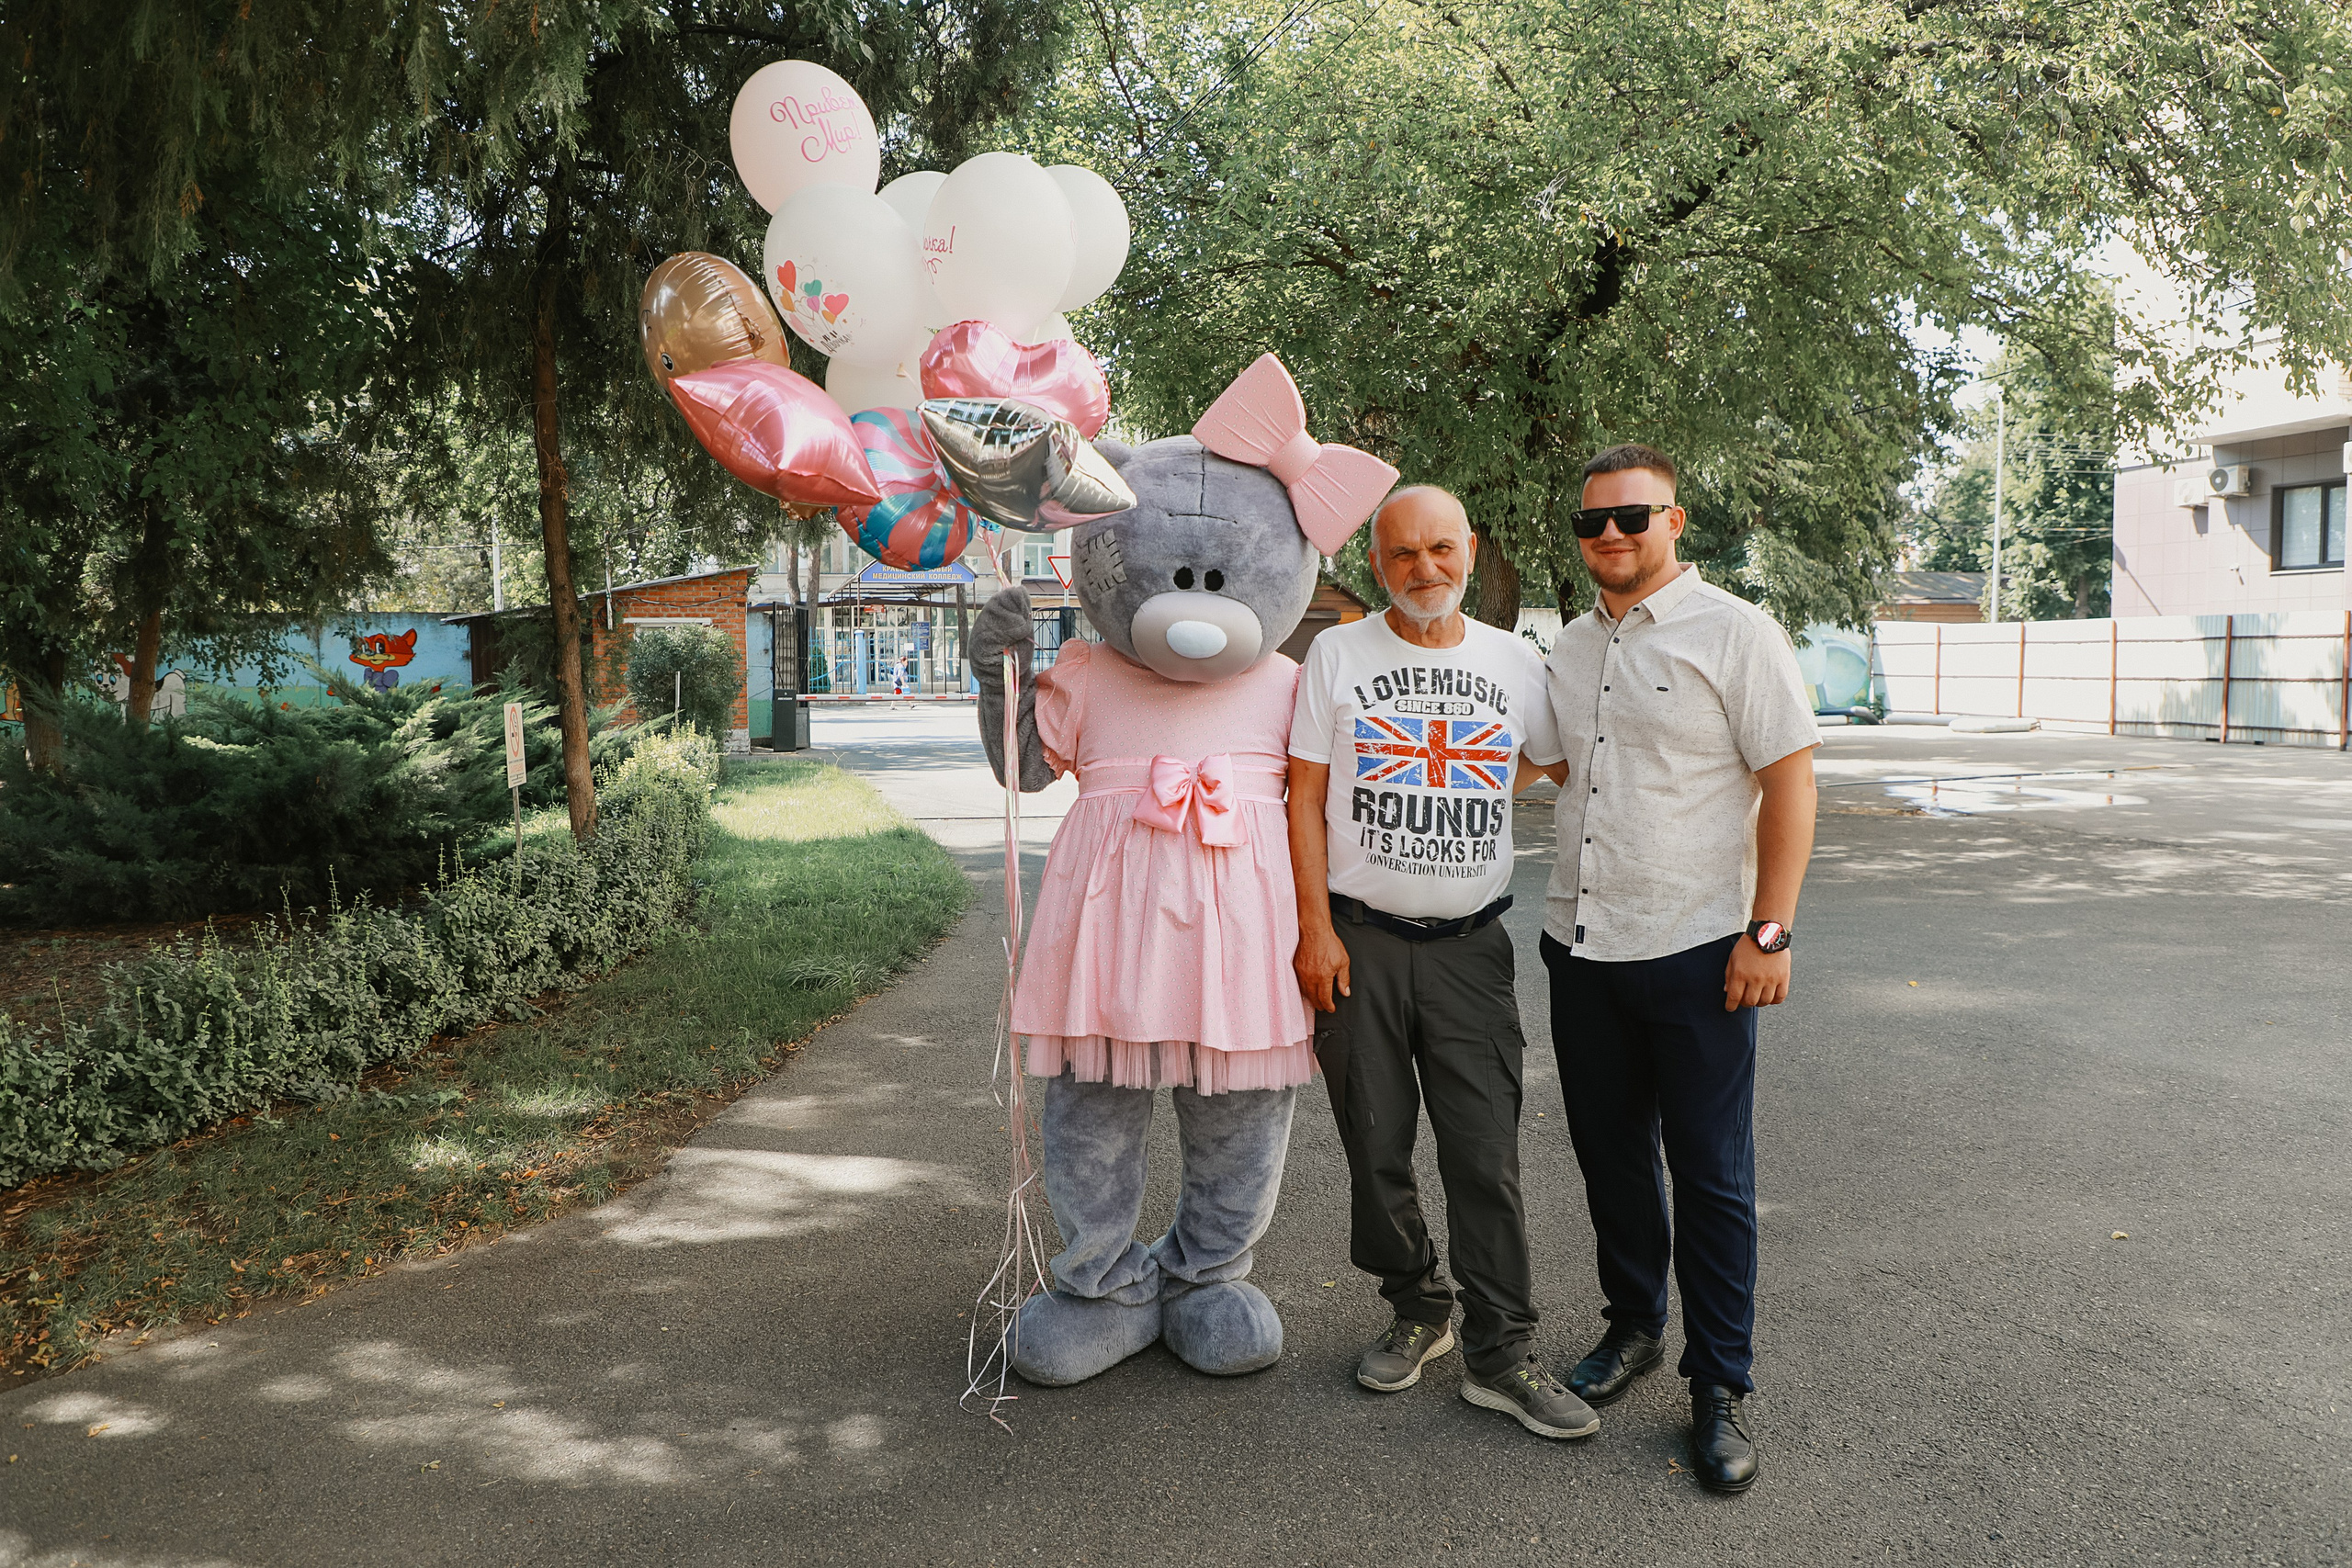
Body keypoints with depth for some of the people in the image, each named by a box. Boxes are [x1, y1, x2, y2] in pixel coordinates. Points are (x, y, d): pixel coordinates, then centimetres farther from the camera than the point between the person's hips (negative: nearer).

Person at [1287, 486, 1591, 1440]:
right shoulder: (1337, 655, 2)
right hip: (1358, 941, -1)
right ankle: (1418, 1313, 27)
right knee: (1376, 1149, 7)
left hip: (1470, 944, 1)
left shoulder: (1516, 663, 7)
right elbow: (1305, 798, 0)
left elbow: (1551, 764, 23)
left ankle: (1502, 1355, 9)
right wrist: (1314, 927, -6)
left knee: (1488, 1156, -1)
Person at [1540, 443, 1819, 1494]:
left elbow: (1790, 781, -9)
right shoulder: (1569, 648, 12)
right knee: (1609, 1153, 15)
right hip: (1580, 943, 6)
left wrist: (1768, 931, -15)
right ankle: (1633, 1325, 34)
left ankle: (1720, 1387, 15)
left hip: (1694, 948, -5)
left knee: (1711, 1173, 2)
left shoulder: (1734, 633, -6)